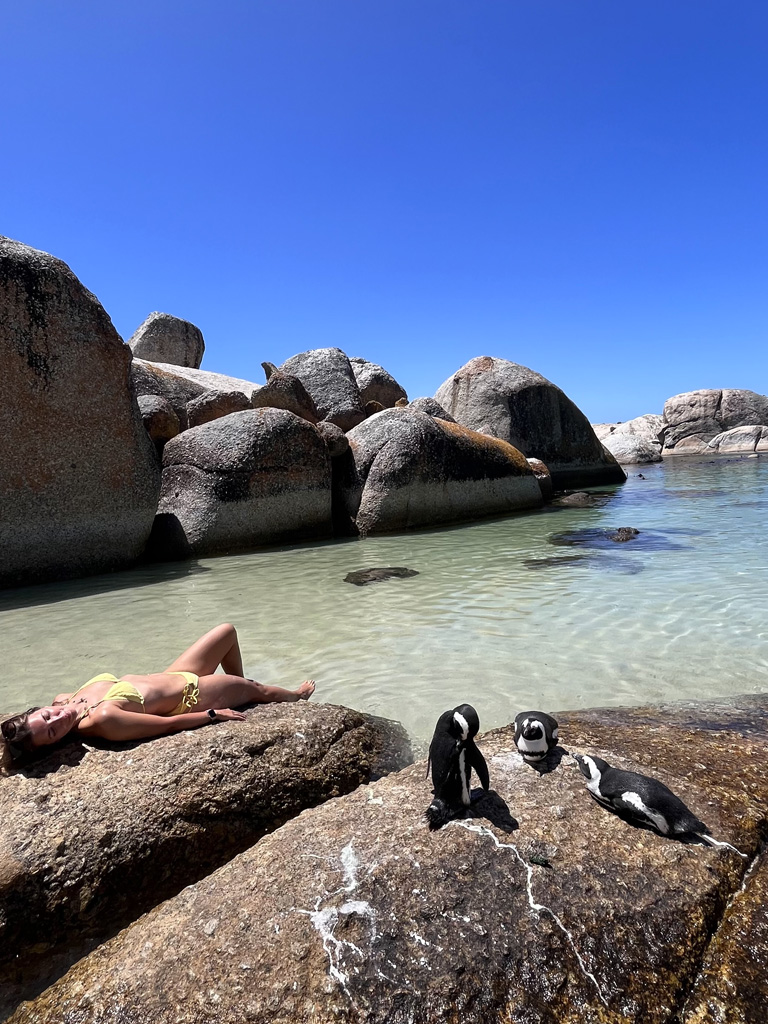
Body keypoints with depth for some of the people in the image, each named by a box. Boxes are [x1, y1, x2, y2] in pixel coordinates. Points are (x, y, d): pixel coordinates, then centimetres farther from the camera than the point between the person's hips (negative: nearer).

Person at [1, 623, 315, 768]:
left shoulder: (65, 701, -15)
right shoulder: (102, 721, -37)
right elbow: (169, 724, -29)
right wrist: (215, 714, -20)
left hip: (171, 677, 7)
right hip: (188, 697, -7)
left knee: (228, 630, 20)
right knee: (257, 689, 16)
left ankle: (239, 690, 47)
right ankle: (297, 696, 54)